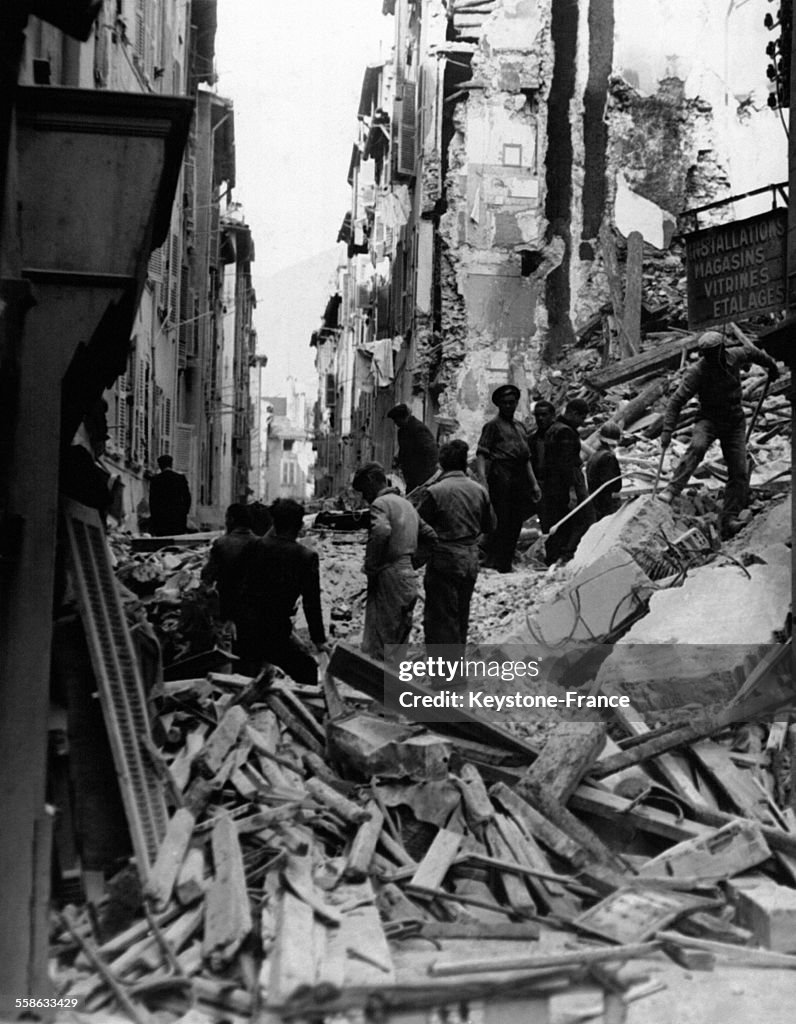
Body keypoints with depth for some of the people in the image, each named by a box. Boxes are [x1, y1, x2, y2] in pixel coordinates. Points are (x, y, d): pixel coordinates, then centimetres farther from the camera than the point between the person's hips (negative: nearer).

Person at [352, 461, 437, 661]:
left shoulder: (380, 503, -8)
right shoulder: (406, 504, 20)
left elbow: (381, 532, -28)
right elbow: (431, 536, 23)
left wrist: (370, 568, -19)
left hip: (388, 579, -9)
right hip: (409, 579, 9)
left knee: (376, 649, -8)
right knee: (398, 643, 15)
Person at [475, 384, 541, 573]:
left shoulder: (520, 428, 24)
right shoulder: (493, 425, 2)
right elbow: (481, 454, -6)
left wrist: (534, 483, 20)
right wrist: (483, 480, -18)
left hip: (519, 478, 7)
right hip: (501, 475, -7)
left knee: (516, 522, 5)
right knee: (501, 521, -10)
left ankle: (506, 563, 14)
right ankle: (492, 563, -5)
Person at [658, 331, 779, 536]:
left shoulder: (735, 356, -9)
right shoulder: (697, 371, -19)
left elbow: (753, 352, 15)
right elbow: (677, 400, -19)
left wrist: (771, 366, 33)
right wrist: (667, 430, -28)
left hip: (735, 422, 4)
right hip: (709, 419, -3)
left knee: (739, 473, -6)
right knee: (697, 446, -36)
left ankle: (728, 519, -2)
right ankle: (672, 490, -39)